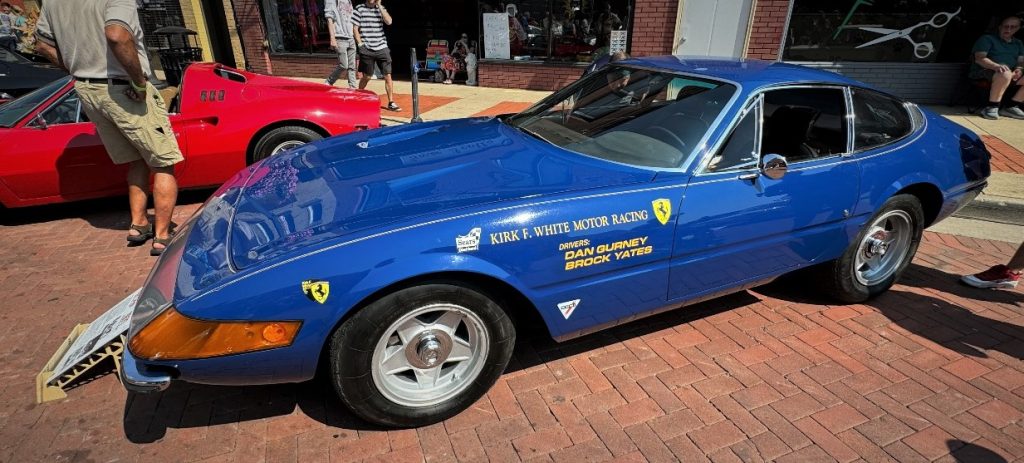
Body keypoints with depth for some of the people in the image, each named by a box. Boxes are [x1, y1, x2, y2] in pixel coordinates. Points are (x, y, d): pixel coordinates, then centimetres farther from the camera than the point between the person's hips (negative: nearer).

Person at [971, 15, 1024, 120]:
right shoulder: (987, 39, 3)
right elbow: (979, 58, -11)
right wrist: (996, 66, -30)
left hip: (1009, 73, 7)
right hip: (984, 72, -7)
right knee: (1005, 75, -39)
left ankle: (1013, 107, -10)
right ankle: (992, 107, -28)